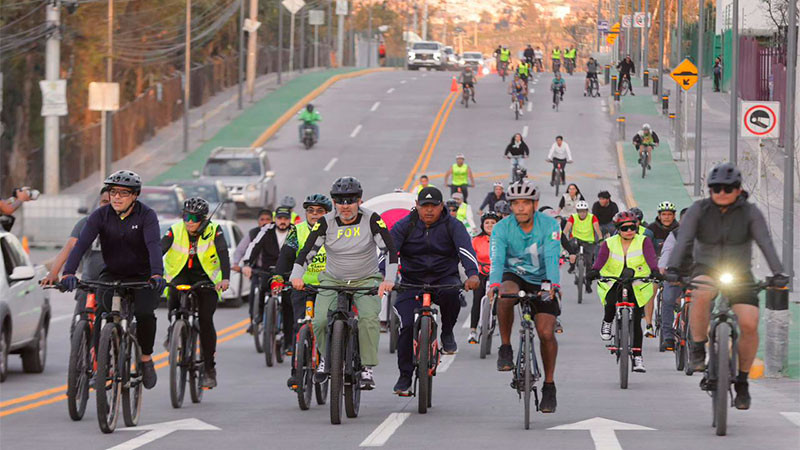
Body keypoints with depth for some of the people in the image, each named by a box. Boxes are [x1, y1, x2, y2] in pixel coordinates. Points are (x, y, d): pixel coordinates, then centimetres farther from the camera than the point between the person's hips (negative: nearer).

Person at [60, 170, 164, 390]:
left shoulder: (146, 215, -15)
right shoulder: (101, 215, -10)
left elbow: (153, 245, -30)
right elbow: (82, 244, -22)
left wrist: (157, 274, -48)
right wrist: (68, 273, -37)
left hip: (142, 276, -2)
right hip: (111, 275, 2)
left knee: (144, 314, -25)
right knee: (102, 311, -25)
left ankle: (146, 358, -1)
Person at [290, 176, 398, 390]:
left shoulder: (371, 220, -11)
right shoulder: (326, 222, -7)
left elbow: (390, 249, -16)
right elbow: (307, 250, -11)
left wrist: (389, 279, -31)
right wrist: (296, 275, -28)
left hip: (366, 280, -1)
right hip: (332, 281, 2)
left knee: (369, 317, -29)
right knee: (320, 321, -19)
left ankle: (368, 369, -18)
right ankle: (325, 358, 10)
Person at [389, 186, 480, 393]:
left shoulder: (452, 226, -3)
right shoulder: (405, 226, -2)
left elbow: (466, 250, -18)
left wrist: (473, 274, -38)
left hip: (444, 279, -1)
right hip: (412, 282, 1)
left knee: (452, 293, -37)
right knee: (407, 326, -17)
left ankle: (447, 333, -10)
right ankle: (405, 376, -2)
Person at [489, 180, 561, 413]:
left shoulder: (549, 225, -17)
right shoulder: (502, 229, -16)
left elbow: (551, 258, -29)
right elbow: (497, 260, -28)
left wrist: (553, 284, -48)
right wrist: (494, 284, -48)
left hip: (540, 281, 0)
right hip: (513, 276, 0)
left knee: (546, 333, -12)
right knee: (506, 294, -36)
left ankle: (549, 385, 6)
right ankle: (505, 349, -19)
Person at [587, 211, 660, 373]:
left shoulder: (643, 242, -3)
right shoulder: (609, 244, -2)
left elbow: (650, 257, -20)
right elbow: (601, 258, -19)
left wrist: (655, 271, -40)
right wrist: (594, 271, -40)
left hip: (637, 286, 1)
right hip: (613, 283, -1)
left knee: (636, 322, -3)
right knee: (611, 301, -33)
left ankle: (637, 357, 5)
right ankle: (608, 323, 0)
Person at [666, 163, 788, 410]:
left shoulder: (750, 212, -5)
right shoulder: (699, 209, -6)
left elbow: (765, 243, -15)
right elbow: (683, 240, -17)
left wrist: (778, 273, -29)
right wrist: (672, 269, -32)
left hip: (740, 276, 1)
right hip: (706, 272, -1)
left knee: (749, 323, -19)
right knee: (701, 294, -37)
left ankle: (742, 380, 1)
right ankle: (697, 348, -17)